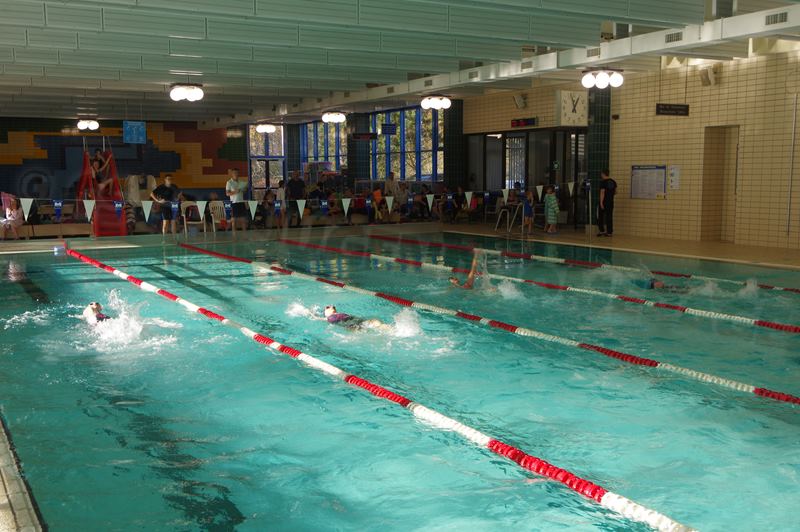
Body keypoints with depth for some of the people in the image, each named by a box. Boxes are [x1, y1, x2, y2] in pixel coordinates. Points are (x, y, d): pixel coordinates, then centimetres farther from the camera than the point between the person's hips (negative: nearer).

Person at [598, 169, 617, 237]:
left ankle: (602, 231, 3)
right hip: (611, 202, 6)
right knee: (609, 217, 7)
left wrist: (601, 203, -19)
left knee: (600, 217, 6)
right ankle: (609, 232, 6)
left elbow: (602, 192, -18)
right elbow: (615, 192, 14)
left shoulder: (603, 182, -12)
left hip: (604, 202, -6)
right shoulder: (613, 182, 8)